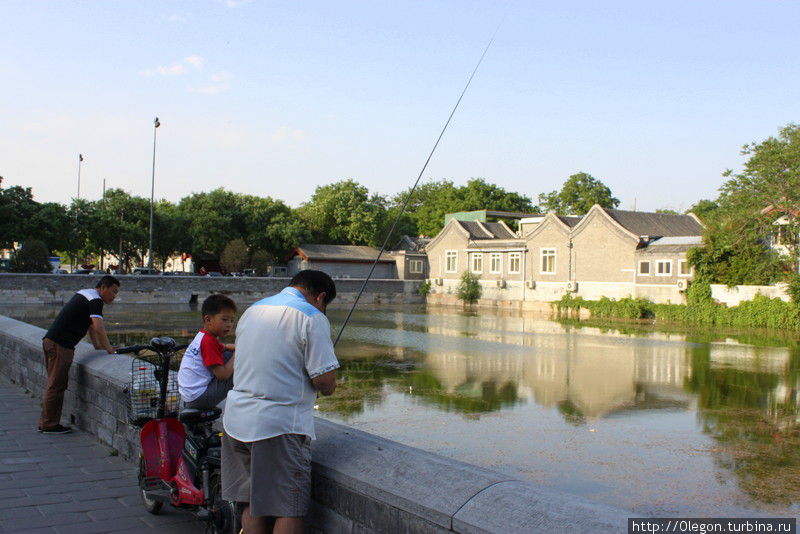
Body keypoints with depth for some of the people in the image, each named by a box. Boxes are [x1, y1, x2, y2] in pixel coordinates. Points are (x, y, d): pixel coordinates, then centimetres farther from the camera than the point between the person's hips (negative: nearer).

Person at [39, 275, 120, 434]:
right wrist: (109, 349, -15)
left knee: (54, 384, 15)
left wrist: (98, 345, 29)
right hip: (60, 345, -10)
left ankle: (46, 422, 20)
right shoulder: (95, 300, -10)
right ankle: (49, 425, 1)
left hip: (49, 339, 10)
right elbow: (98, 327, -21)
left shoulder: (85, 294, 21)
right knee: (56, 385, -4)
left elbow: (91, 324, 29)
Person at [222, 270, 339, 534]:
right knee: (289, 510, 2)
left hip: (235, 420, 7)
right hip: (280, 426, -7)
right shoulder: (312, 317, -9)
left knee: (251, 504, 16)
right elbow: (324, 380, -15)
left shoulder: (252, 311, 13)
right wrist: (328, 387, 9)